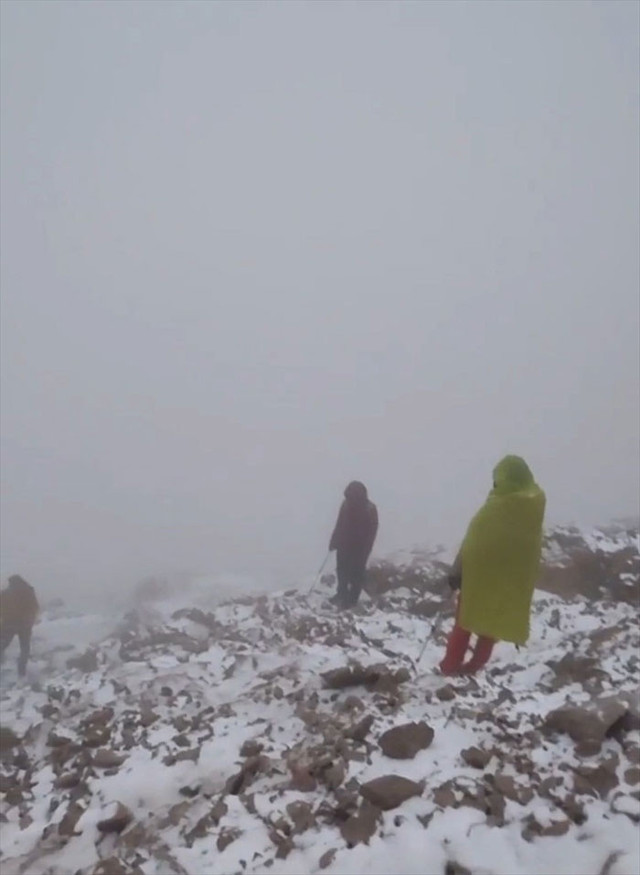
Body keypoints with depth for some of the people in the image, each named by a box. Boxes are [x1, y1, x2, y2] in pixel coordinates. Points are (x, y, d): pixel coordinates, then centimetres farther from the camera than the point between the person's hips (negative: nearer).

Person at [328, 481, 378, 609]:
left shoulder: (370, 509, -21)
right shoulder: (346, 504, -7)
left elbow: (372, 531, -17)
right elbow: (339, 525, 5)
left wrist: (365, 550, -18)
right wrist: (334, 541, 8)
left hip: (360, 548, -5)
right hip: (344, 544, 5)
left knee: (356, 574, 5)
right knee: (342, 570, 20)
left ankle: (352, 599, 20)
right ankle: (342, 594, 41)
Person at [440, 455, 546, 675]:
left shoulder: (497, 507, -21)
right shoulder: (535, 503, -3)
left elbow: (473, 542, -17)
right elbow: (533, 543, 7)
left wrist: (457, 571, -9)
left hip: (481, 573, -4)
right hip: (514, 578, 5)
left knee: (465, 620, 10)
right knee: (492, 621, 16)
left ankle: (450, 666, 13)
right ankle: (475, 665, 21)